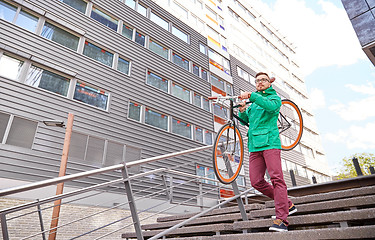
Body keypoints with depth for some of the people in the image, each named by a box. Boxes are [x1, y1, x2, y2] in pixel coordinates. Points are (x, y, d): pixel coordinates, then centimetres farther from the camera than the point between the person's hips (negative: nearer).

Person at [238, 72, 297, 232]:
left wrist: (252, 96, -18)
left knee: (276, 178, -13)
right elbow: (247, 121, 23)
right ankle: (287, 205, 16)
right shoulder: (253, 102, 26)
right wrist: (242, 112, 3)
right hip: (254, 146, 6)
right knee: (256, 182, 1)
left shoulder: (274, 97, 9)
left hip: (270, 142, -6)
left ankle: (281, 220, -10)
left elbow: (271, 106, -15)